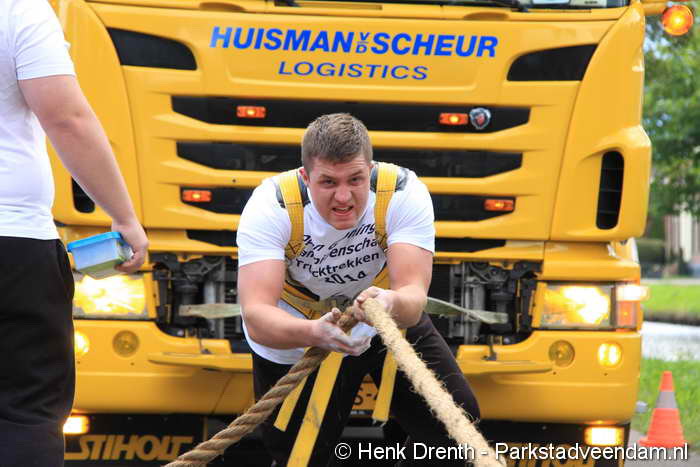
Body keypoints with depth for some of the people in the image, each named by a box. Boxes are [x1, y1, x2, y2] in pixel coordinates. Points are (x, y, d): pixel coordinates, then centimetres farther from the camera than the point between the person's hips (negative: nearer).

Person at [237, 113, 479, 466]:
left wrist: (393, 304, -62)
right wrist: (313, 332, -63)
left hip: (387, 324, 2)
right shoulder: (271, 205, -32)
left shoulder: (404, 192, -29)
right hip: (294, 342, -2)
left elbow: (414, 299, -37)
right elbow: (255, 317, -42)